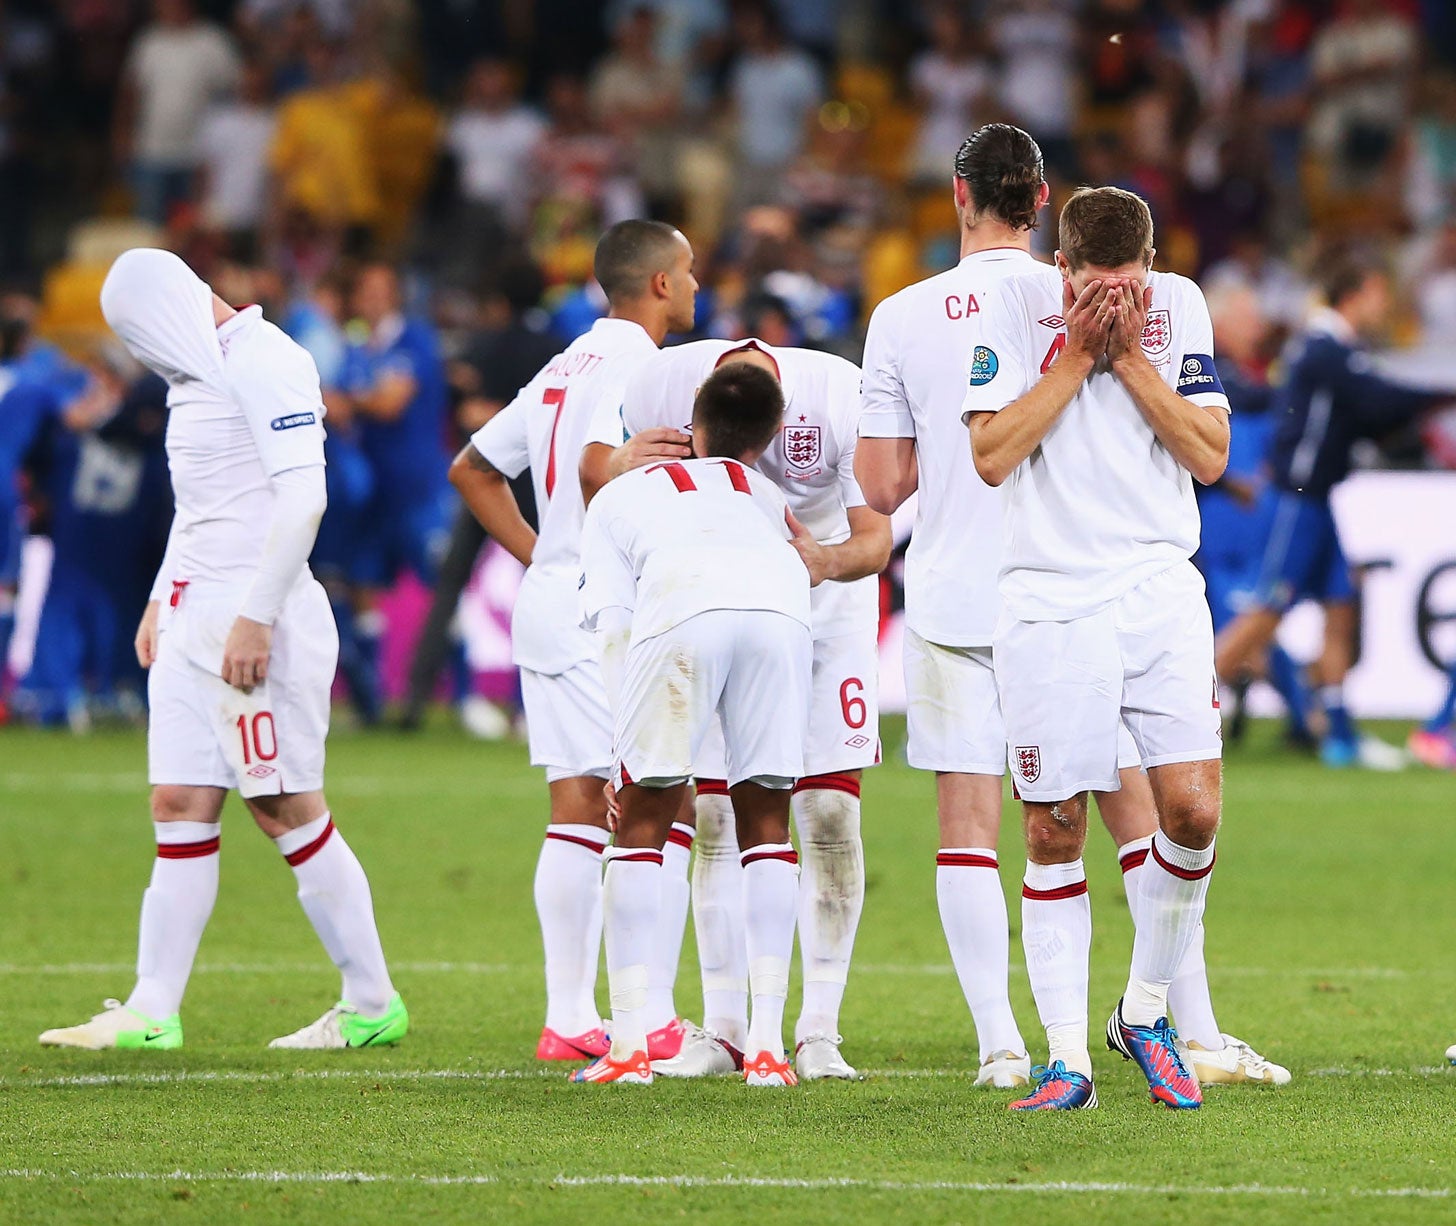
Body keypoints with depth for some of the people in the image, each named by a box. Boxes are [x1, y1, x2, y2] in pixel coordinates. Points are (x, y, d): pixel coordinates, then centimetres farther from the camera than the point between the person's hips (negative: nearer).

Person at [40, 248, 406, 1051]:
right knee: (180, 807, 5)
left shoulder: (265, 365, -12)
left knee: (286, 809, -5)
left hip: (254, 619, -9)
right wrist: (162, 599, 21)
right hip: (194, 619, 9)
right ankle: (151, 1011, 6)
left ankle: (373, 1005, 2)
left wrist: (254, 616, -22)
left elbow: (302, 496, -20)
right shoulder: (196, 375, 18)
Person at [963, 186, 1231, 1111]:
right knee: (1055, 831, -2)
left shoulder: (1178, 306, 4)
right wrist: (1077, 354, -12)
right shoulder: (1016, 306, -2)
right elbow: (991, 454, -9)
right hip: (1051, 603, -2)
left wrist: (1129, 357, -8)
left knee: (1194, 809, -10)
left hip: (1162, 592, 2)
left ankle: (1145, 1011, 11)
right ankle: (1068, 1056, 4)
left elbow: (1210, 456, -1)